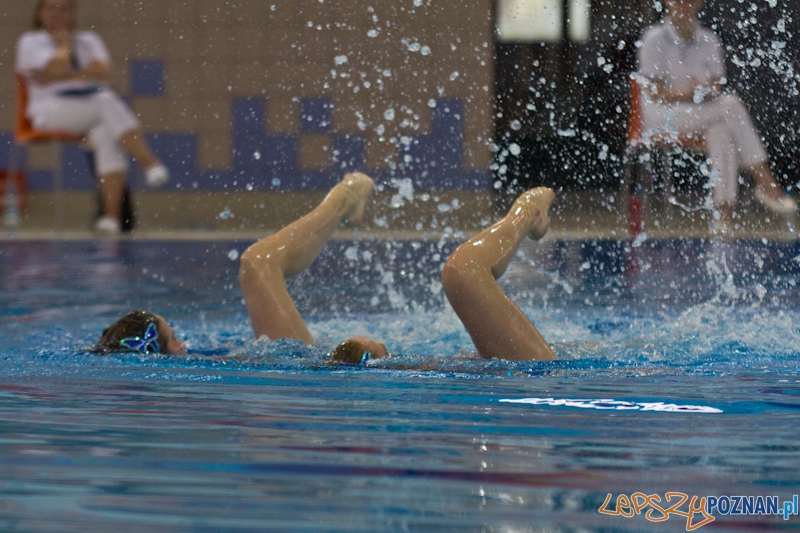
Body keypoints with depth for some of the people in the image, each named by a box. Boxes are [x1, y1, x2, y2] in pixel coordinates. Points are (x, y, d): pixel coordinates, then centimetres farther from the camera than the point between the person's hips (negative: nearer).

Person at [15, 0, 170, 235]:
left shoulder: (89, 40, 20)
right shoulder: (30, 42, 8)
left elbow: (102, 71, -1)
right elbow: (57, 69, -12)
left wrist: (62, 77, -7)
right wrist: (64, 43, 4)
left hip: (95, 108, 3)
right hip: (52, 111, -3)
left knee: (105, 135, -33)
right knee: (106, 103, -32)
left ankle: (112, 214, -44)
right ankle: (150, 162, -40)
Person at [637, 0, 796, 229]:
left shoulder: (709, 41, 11)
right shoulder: (655, 39, -2)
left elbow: (717, 85, 8)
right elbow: (653, 91, -8)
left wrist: (708, 90, -15)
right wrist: (681, 93, -25)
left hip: (701, 118, 5)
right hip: (662, 118, -5)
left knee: (721, 133, -32)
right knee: (731, 104, -27)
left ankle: (725, 216, -39)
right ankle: (765, 182, -31)